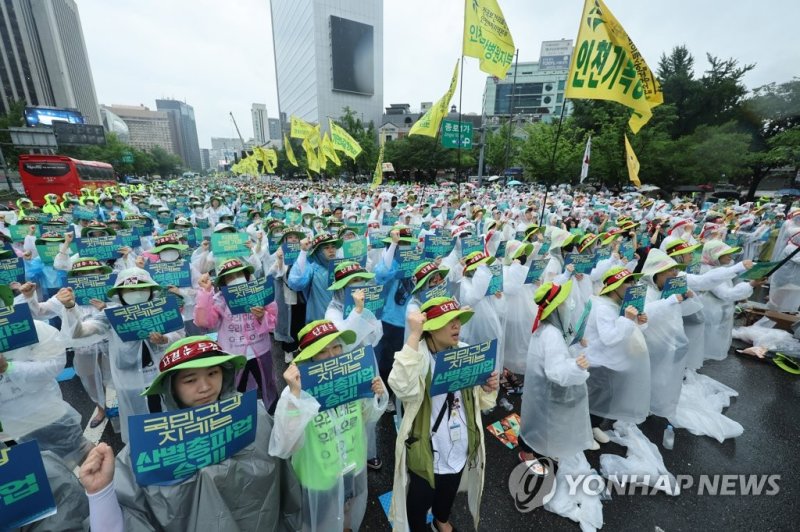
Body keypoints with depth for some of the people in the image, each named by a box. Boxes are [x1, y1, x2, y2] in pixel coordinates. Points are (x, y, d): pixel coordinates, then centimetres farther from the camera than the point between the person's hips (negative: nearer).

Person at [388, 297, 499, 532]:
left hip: (459, 446, 6)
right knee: (420, 500, 21)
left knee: (449, 493, 32)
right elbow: (403, 387, -46)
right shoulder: (418, 354, -24)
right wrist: (414, 335, -45)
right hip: (426, 450, -5)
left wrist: (489, 390, -18)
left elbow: (478, 403, 5)